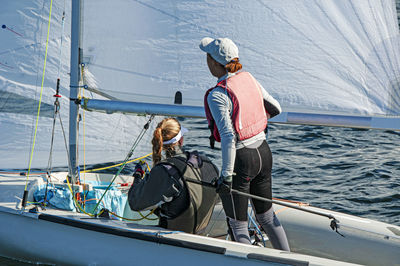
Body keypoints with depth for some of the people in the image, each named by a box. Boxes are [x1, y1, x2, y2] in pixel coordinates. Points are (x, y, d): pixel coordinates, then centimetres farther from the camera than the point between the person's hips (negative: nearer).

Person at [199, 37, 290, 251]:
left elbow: (228, 137, -25)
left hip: (241, 159, -8)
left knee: (238, 225, 7)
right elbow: (276, 109, 13)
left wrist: (226, 175, -20)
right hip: (263, 152, 8)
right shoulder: (248, 78, 2)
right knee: (266, 216, 22)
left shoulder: (217, 95, -19)